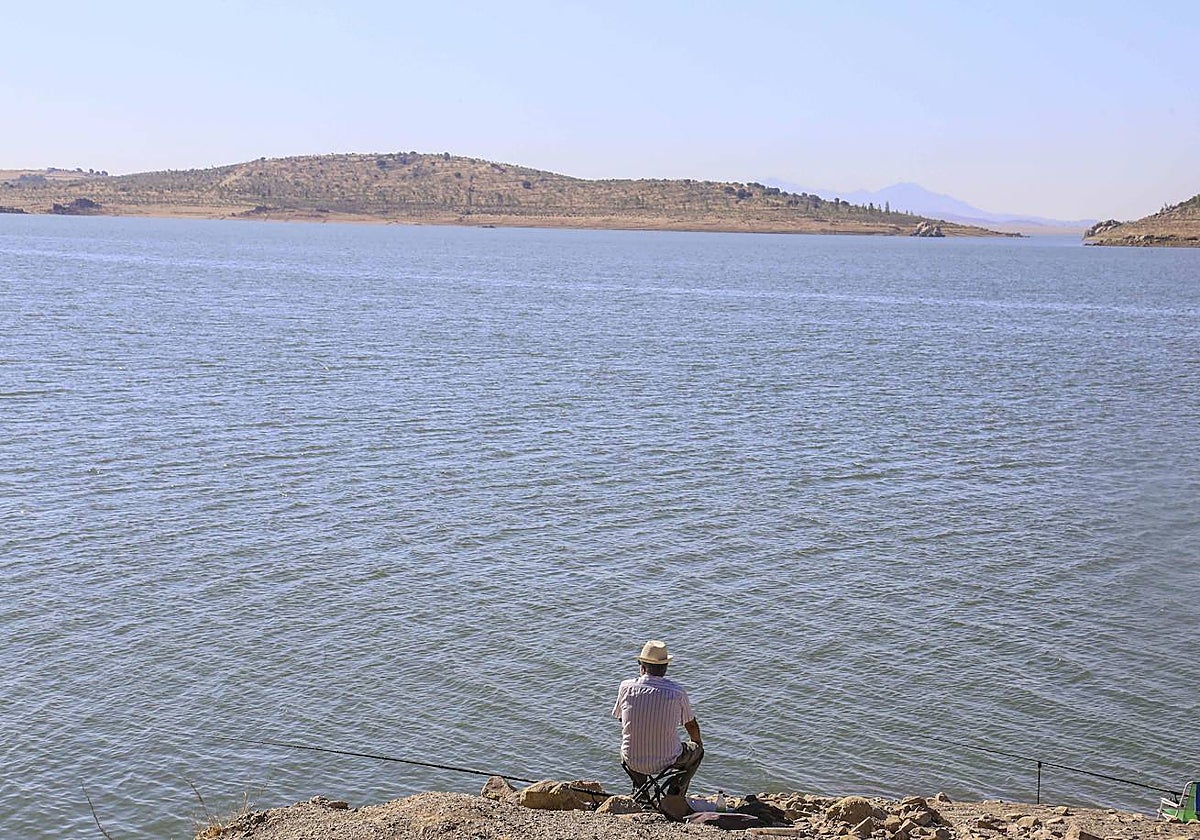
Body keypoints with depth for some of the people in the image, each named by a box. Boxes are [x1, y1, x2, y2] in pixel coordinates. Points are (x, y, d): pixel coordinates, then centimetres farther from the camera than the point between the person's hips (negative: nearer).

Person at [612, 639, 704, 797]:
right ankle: (676, 795, 21)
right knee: (697, 750, 29)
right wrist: (697, 742, 29)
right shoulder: (677, 692, -10)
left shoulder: (626, 687, -9)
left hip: (633, 762, 2)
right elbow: (692, 726, 6)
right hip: (667, 762, -2)